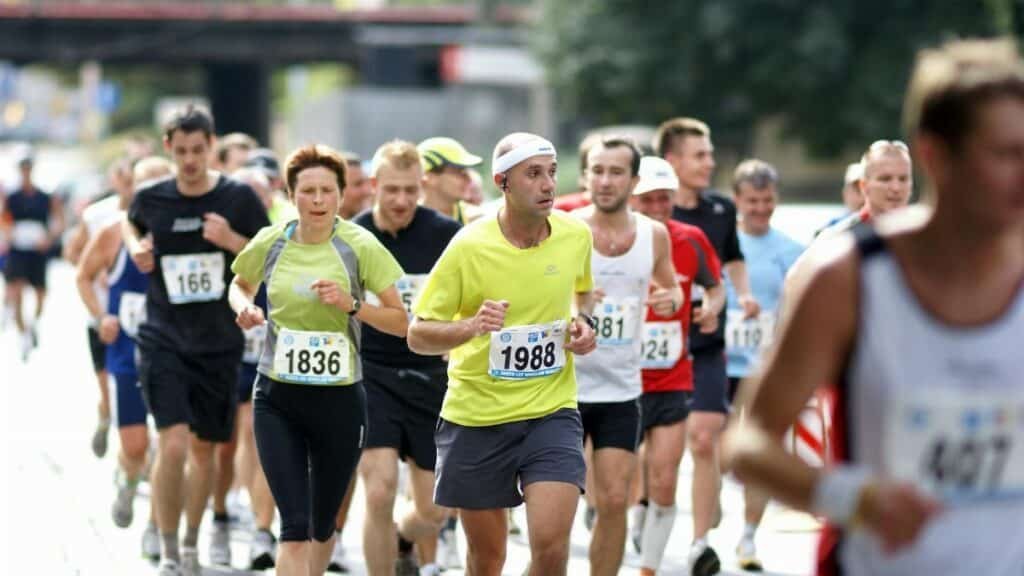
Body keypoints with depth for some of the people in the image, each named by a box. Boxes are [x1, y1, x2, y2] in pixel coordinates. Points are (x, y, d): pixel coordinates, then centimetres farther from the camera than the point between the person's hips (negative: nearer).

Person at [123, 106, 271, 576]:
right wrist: (136, 248, 1)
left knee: (204, 448, 13)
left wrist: (232, 240, -17)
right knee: (173, 445, -16)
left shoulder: (238, 198, -5)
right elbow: (131, 223, 22)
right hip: (163, 340, -1)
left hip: (218, 343, 1)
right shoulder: (151, 198, -2)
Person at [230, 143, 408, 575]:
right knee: (294, 527, -12)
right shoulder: (271, 242, -1)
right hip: (277, 398, 0)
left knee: (322, 525, 15)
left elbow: (401, 322, -4)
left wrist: (352, 305, -20)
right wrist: (245, 308, -2)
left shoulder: (359, 246, -7)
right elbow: (240, 285, 20)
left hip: (340, 398, 0)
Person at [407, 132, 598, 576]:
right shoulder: (468, 247, -12)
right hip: (475, 417, -1)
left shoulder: (575, 235, -2)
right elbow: (417, 336, -8)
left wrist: (581, 321, -1)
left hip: (551, 411, 1)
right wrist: (471, 326, -28)